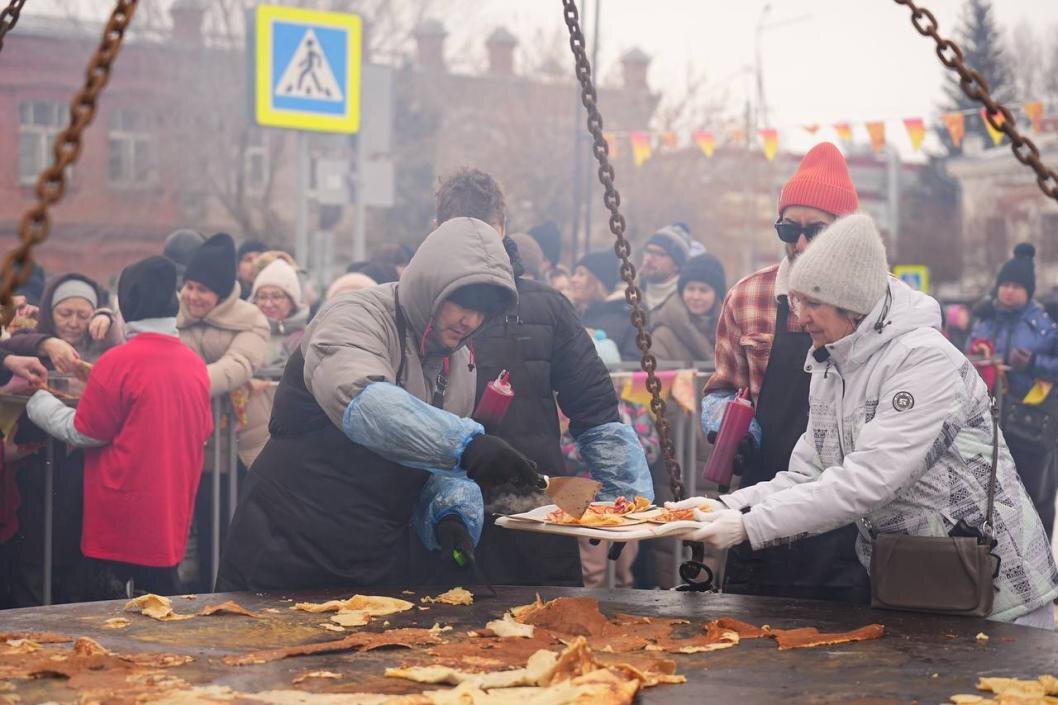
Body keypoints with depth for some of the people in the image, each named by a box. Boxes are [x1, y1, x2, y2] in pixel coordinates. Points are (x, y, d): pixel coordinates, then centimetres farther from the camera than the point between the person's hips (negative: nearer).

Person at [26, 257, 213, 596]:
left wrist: (37, 399, 7)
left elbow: (82, 432, -8)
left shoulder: (118, 362, -15)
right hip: (171, 518, 6)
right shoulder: (195, 364, 1)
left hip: (120, 522, -5)